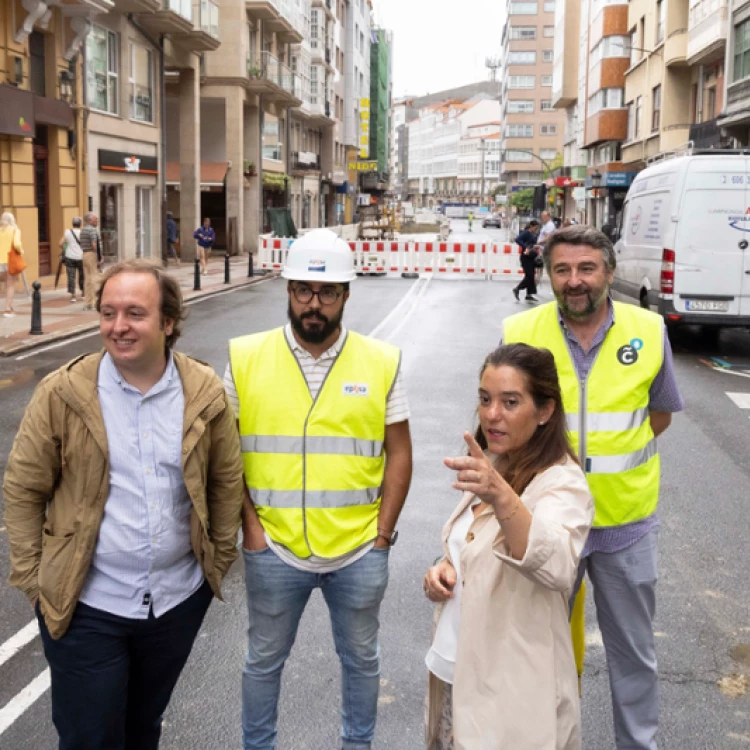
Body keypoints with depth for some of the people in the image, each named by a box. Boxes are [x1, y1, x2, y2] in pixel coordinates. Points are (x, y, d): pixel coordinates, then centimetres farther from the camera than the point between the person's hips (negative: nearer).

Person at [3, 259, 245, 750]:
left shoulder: (205, 392, -6)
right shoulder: (63, 393, -11)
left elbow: (228, 481, 4)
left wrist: (219, 560, 6)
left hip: (179, 599, 2)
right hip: (86, 607, -2)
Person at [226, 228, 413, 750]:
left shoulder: (381, 362, -3)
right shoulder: (246, 358, -5)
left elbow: (399, 453, 1)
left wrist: (384, 532, -3)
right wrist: (249, 525, -6)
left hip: (360, 551, 1)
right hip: (274, 549, 0)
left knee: (361, 657, 19)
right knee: (264, 659, 18)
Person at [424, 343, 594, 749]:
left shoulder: (562, 482, -19)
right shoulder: (490, 469, 6)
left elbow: (557, 568, -39)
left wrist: (500, 496, -55)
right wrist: (445, 568, -3)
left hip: (513, 694, -7)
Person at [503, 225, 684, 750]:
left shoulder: (649, 331, -6)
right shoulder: (520, 333, -9)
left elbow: (660, 413, 8)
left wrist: (612, 456, -4)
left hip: (626, 521, 1)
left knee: (633, 650, 16)